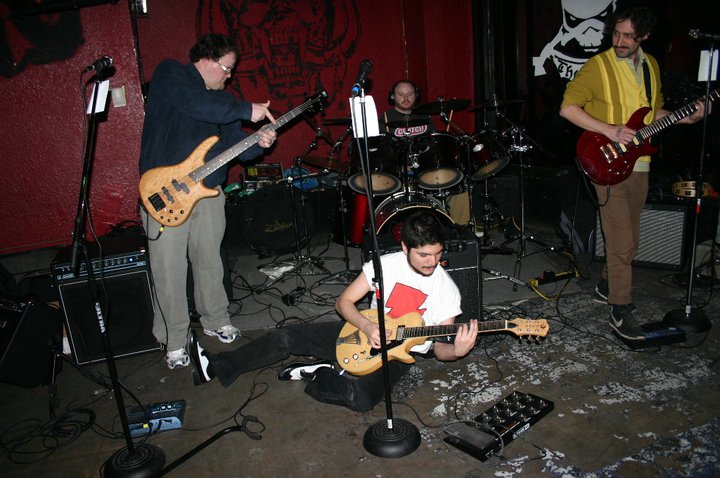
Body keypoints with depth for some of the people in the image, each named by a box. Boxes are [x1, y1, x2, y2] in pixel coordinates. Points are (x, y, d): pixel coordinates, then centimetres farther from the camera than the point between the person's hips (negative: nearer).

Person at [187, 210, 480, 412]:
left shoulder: (447, 290, -15)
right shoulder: (387, 264, -10)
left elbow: (441, 348, -10)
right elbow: (344, 302, -5)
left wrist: (457, 350, -34)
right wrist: (367, 327, -24)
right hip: (364, 334, 3)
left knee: (362, 397, -35)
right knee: (287, 337, -8)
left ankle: (315, 375, -5)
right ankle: (216, 368, 6)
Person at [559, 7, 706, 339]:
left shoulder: (651, 66, 12)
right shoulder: (598, 66, -8)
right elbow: (568, 107, -13)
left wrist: (683, 118, 6)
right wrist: (609, 130, -20)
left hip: (639, 164, 7)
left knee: (628, 238, 15)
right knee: (622, 242, -7)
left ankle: (607, 286, 35)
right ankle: (620, 311, 4)